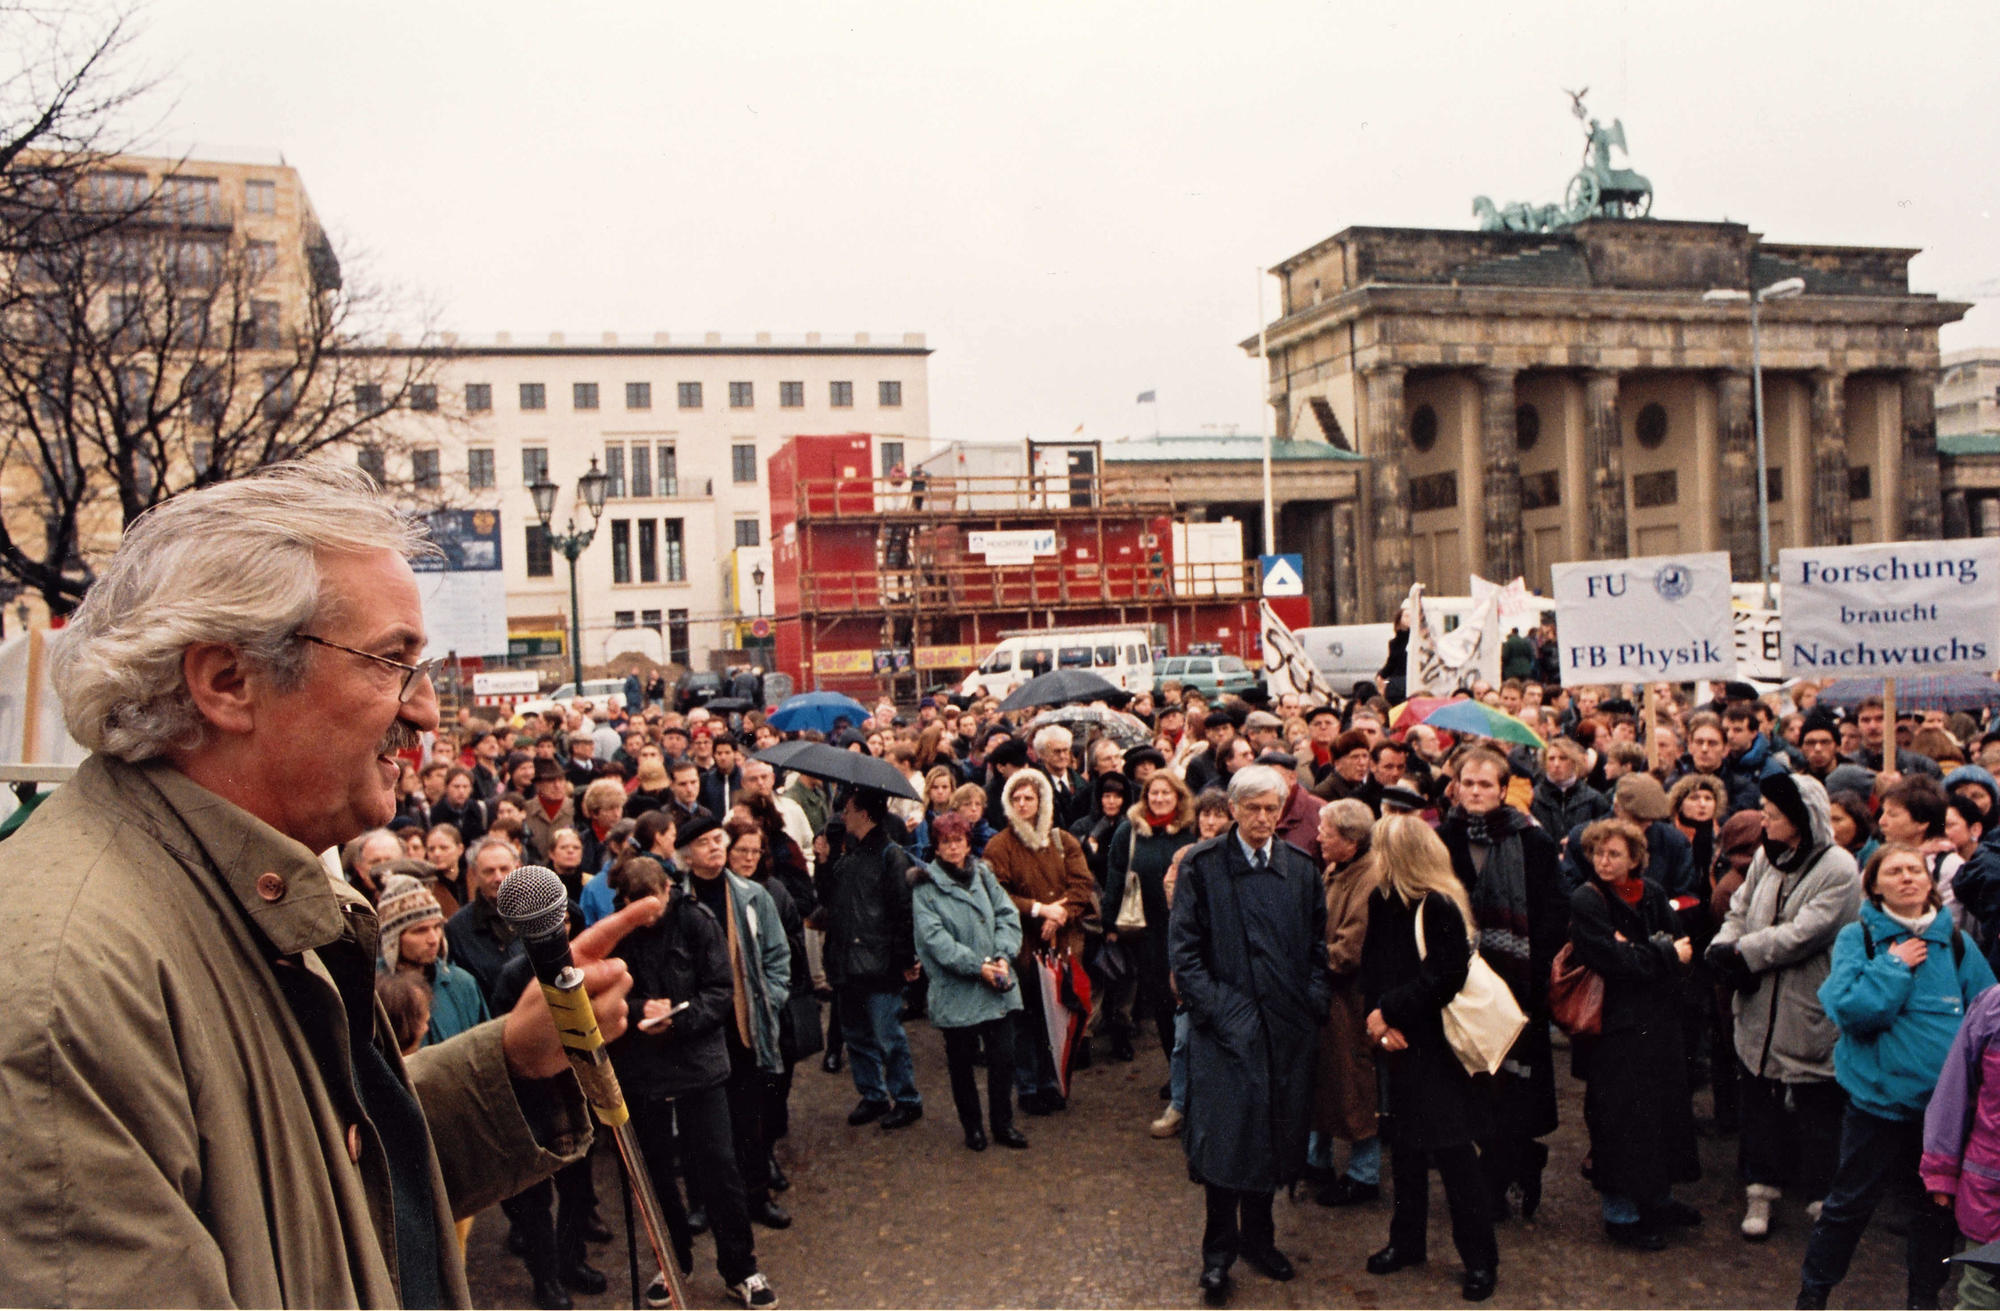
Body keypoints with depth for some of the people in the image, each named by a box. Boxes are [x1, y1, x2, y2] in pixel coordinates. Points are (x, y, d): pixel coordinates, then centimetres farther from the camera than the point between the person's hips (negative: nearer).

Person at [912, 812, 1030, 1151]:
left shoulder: (984, 875, 10)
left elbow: (1008, 915, 6)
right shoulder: (925, 886, -3)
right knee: (961, 1062, 8)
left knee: (1003, 1056, 5)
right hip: (956, 991, -3)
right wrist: (976, 966, -18)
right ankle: (972, 1126, 25)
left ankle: (1003, 1123, 22)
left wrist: (1003, 956, -11)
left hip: (997, 986, 3)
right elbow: (934, 937, -12)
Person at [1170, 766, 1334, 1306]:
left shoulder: (1303, 869, 8)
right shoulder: (1202, 866, -3)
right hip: (1227, 1022, -3)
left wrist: (1315, 1000, 1)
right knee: (1227, 1132, -5)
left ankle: (1258, 1236, 29)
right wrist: (1211, 1007, -11)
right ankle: (1218, 1251, 11)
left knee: (1276, 1130, 10)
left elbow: (1319, 943, 13)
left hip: (1288, 1024, 4)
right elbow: (1183, 947, -3)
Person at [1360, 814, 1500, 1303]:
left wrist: (1387, 1012, -14)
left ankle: (1480, 1260, 14)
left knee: (1453, 1153, 0)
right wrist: (1380, 1021, -9)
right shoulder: (1381, 904, 4)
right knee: (1405, 1147, 16)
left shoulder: (1441, 908, -17)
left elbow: (1440, 980, -19)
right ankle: (1407, 1241, 30)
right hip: (1398, 1044, 7)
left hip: (1437, 1049, -7)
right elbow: (1371, 967, 5)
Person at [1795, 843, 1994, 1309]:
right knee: (1851, 1202, 7)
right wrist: (1895, 965, -15)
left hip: (1945, 1099, 3)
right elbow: (1849, 1008, -19)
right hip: (1881, 1094, -3)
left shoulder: (1954, 942, 2)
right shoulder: (1857, 938, -6)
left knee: (1937, 1203, 16)